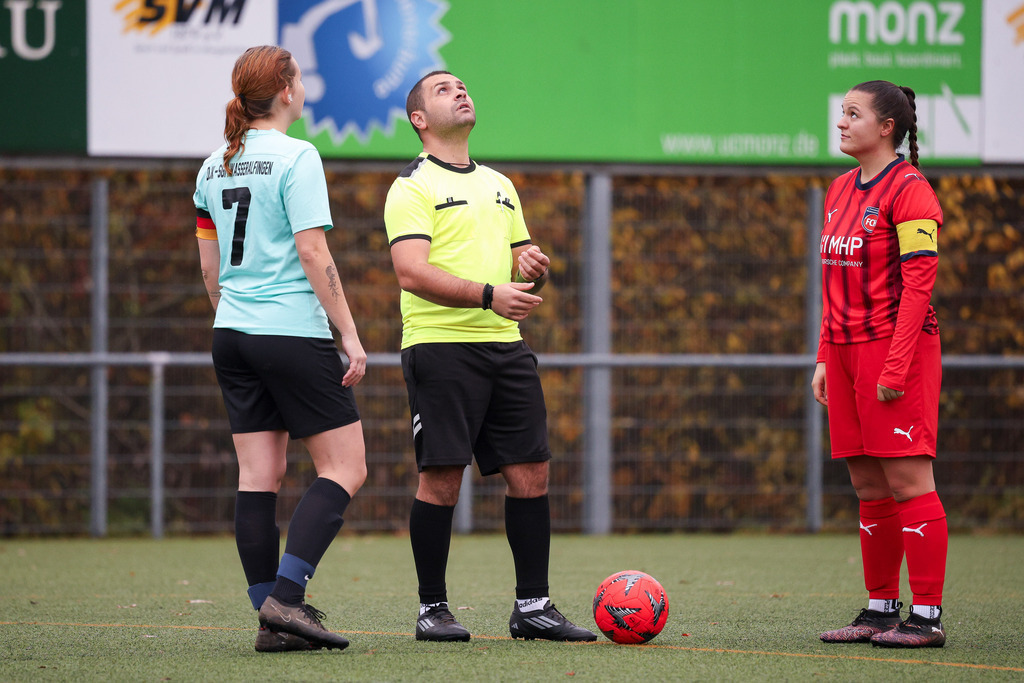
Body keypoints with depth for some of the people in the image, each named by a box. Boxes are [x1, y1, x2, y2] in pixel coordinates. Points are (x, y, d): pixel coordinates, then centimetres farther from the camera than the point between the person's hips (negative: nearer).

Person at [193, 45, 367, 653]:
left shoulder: (215, 167, 12)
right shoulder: (295, 157, -10)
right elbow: (313, 253, -15)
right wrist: (350, 335, -12)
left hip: (233, 332, 8)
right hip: (294, 331, -8)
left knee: (259, 476, 6)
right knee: (345, 468, -2)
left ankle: (272, 621, 4)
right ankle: (285, 597, -14)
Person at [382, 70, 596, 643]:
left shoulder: (499, 185, 21)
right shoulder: (413, 187, -2)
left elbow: (523, 268, 25)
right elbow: (412, 273, -15)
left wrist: (534, 269, 1)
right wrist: (488, 294, -24)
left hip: (505, 344, 7)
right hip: (440, 344, -6)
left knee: (531, 472, 2)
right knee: (442, 477, -6)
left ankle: (533, 606, 8)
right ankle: (433, 608, 4)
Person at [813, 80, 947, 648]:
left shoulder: (909, 191, -10)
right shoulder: (840, 190, 16)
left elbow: (918, 282, -15)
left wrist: (896, 365, -20)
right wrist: (825, 357, 16)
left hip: (896, 346, -8)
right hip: (846, 348, 8)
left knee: (906, 479, -9)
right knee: (867, 485, 9)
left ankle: (927, 617, -7)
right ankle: (881, 609, 14)